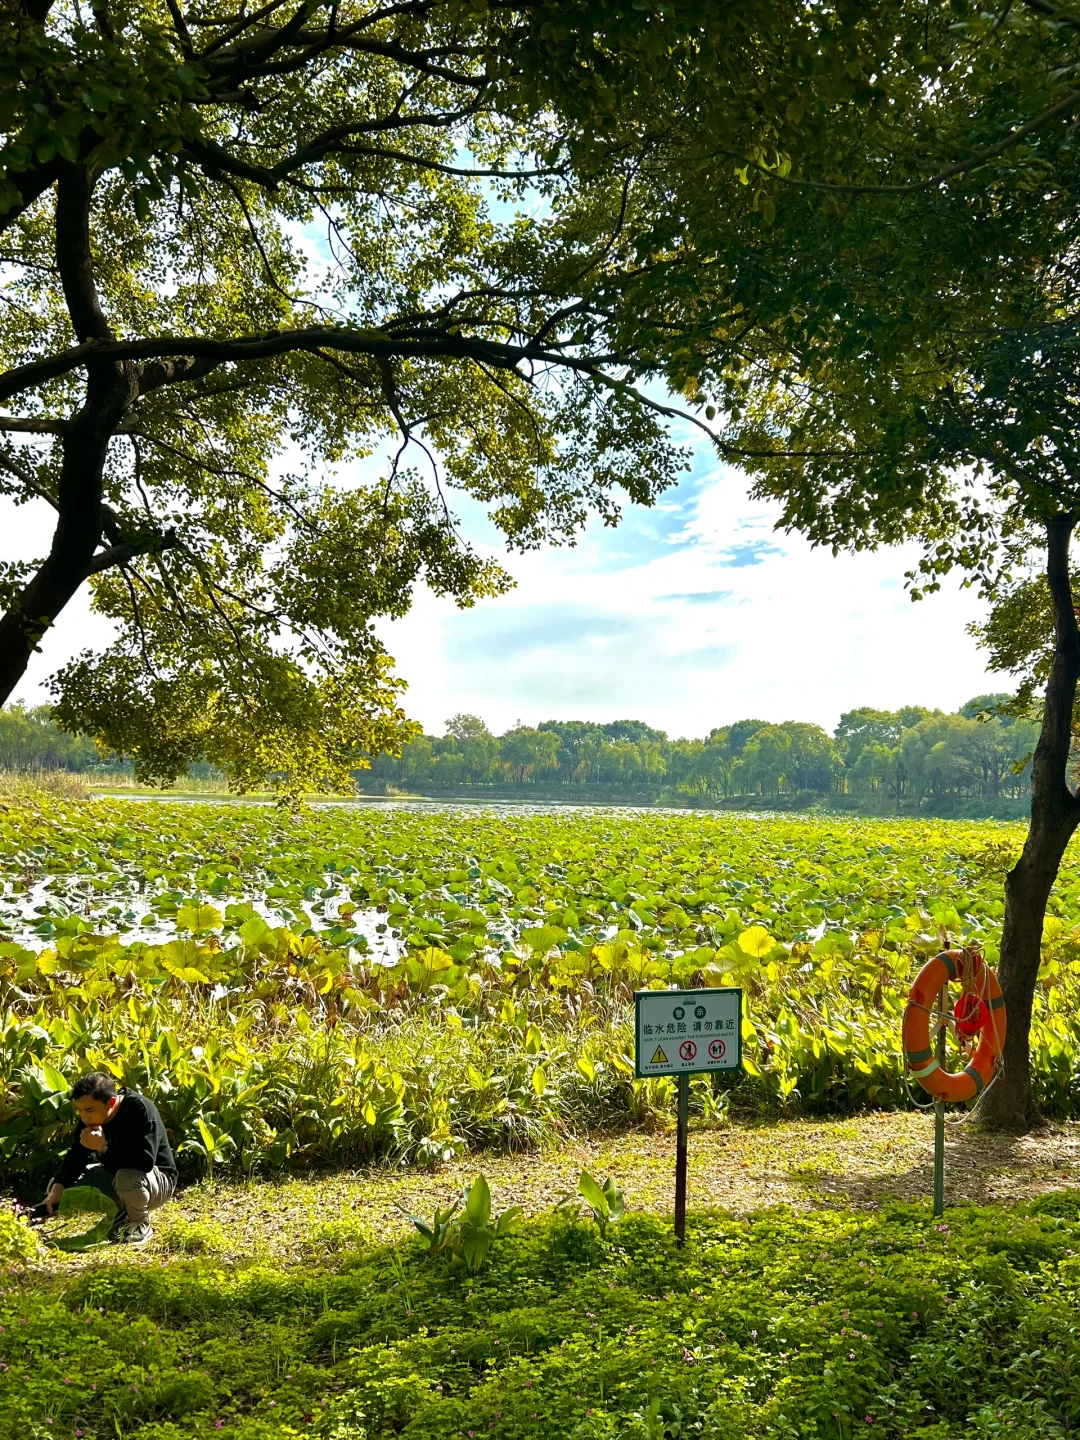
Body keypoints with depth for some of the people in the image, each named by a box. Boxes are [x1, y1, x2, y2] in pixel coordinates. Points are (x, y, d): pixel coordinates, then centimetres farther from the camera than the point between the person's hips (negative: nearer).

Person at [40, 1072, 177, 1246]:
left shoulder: (140, 1109, -29)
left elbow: (145, 1162, -37)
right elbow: (75, 1156, -6)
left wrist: (104, 1146, -38)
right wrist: (57, 1190, -22)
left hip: (157, 1181, -7)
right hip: (116, 1175, 7)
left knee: (127, 1176, -41)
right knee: (57, 1185, -4)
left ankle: (140, 1225, -10)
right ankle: (119, 1210, 8)